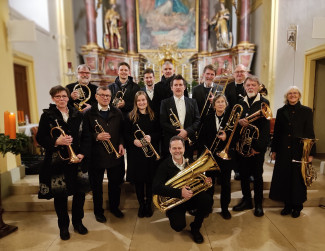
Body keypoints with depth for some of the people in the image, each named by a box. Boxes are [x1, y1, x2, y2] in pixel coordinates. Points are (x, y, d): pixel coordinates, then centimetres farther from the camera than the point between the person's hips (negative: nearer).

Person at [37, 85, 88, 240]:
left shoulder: (77, 115, 5)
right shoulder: (47, 115, 0)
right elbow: (40, 138, -2)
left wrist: (82, 153, -10)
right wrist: (56, 142, -19)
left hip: (76, 160, 2)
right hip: (57, 161, -1)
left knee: (80, 192, 6)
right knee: (60, 195, 8)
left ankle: (78, 222, 30)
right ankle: (63, 226, 30)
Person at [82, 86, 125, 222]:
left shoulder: (117, 113, 6)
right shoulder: (89, 114, -4)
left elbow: (122, 131, 9)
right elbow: (85, 134, -6)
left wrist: (121, 143, -5)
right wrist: (96, 137, -21)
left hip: (115, 154, 3)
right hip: (96, 155, -3)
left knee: (116, 183, 16)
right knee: (97, 185, 12)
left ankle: (114, 207, 39)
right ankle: (98, 211, 33)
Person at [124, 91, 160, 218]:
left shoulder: (153, 116, 5)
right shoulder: (130, 116, 3)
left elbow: (159, 132, 5)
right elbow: (126, 134, 2)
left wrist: (151, 137, -13)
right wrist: (133, 141, -15)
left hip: (151, 152, 1)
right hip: (136, 152, 0)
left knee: (150, 179, 6)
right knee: (138, 180, 7)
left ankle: (149, 204, 26)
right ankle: (141, 205, 26)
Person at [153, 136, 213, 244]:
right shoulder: (165, 165, -13)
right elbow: (156, 188, -24)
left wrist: (205, 181, -16)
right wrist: (180, 192, -32)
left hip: (191, 196, 4)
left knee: (207, 200, -24)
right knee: (179, 226, -25)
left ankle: (195, 228, 3)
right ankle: (172, 214, 15)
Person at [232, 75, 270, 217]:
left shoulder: (264, 103, -3)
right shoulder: (241, 103, 10)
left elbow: (265, 127, -9)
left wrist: (258, 146, -15)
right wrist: (239, 121, -15)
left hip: (258, 146, -3)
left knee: (257, 175, 8)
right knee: (244, 174, 10)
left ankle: (258, 204, 24)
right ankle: (246, 200, 28)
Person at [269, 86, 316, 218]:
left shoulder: (306, 111, 1)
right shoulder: (281, 111, 7)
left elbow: (310, 133, -1)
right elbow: (276, 132, 7)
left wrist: (311, 153, -5)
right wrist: (274, 150, 5)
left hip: (300, 150, -2)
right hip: (283, 151, 2)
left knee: (298, 178, 7)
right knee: (284, 177, 7)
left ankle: (297, 206, 25)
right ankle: (287, 205, 23)